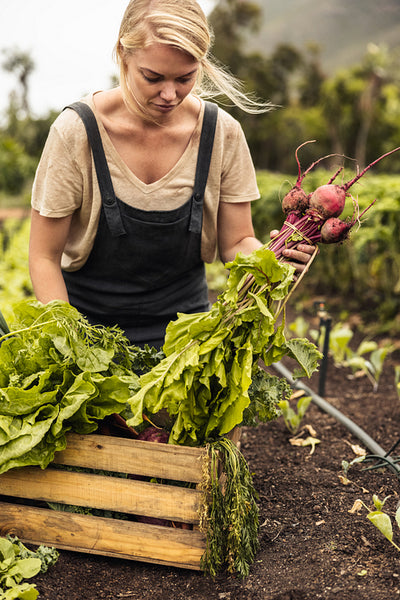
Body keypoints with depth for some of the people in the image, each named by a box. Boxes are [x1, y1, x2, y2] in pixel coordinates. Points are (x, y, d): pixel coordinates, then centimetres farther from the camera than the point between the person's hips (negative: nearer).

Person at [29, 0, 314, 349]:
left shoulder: (222, 133, -7)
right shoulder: (76, 131, -14)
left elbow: (236, 243, 2)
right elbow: (44, 257, -8)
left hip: (184, 319, 2)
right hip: (90, 324, -1)